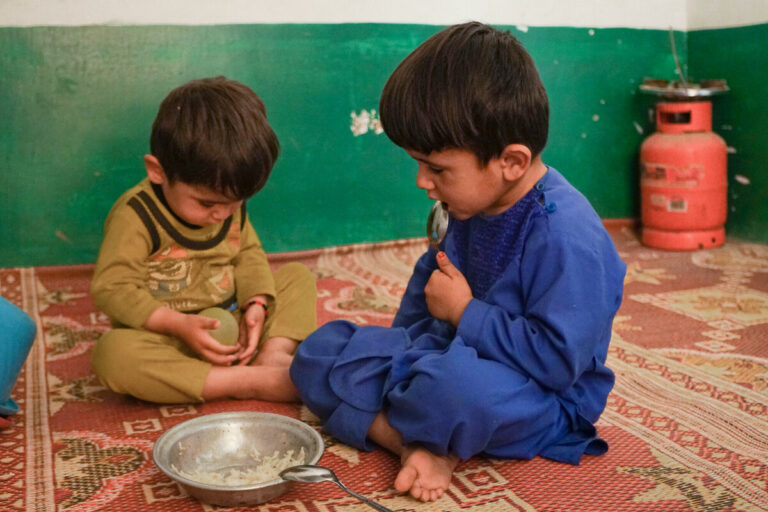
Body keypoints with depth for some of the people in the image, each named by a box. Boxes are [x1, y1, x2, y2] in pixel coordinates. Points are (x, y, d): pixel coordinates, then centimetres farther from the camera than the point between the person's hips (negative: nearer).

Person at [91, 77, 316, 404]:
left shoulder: (230, 204, -1)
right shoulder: (136, 216, -20)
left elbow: (248, 254, 8)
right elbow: (111, 289, -21)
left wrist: (256, 305, -12)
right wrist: (178, 325, -30)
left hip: (228, 325, 6)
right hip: (166, 336, -5)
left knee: (298, 276, 4)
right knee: (111, 353, -37)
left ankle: (274, 353, -21)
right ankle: (251, 381, -35)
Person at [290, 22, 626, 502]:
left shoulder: (566, 236, -26)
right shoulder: (474, 205, 1)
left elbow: (557, 359, -29)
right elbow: (432, 271, 20)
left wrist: (465, 312, -19)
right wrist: (406, 342, 7)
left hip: (543, 404, -9)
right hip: (452, 354, 9)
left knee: (453, 384, -45)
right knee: (320, 349, 1)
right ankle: (421, 446, -19)